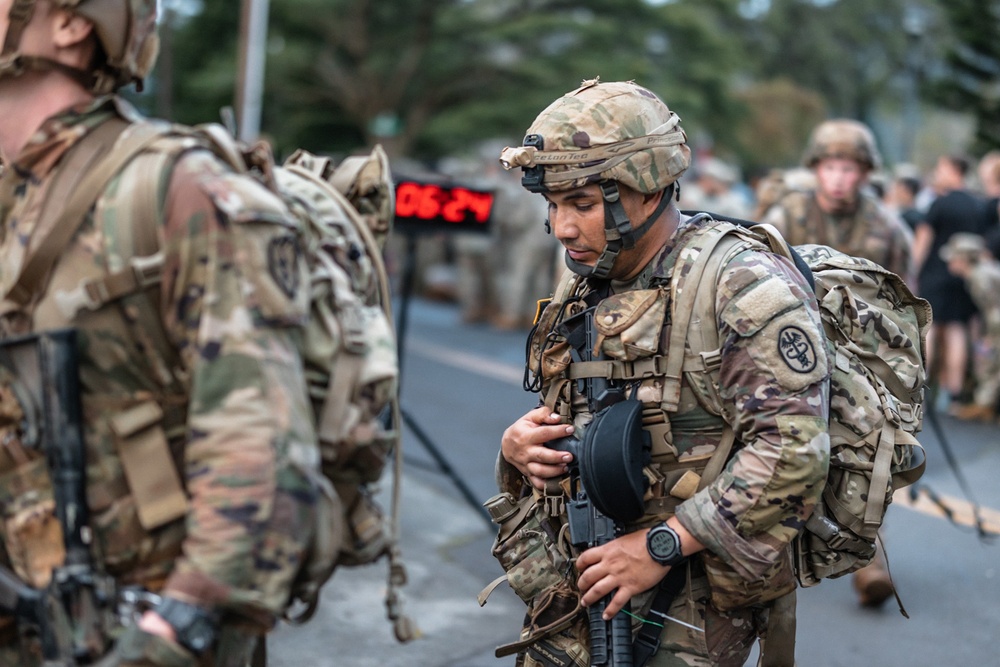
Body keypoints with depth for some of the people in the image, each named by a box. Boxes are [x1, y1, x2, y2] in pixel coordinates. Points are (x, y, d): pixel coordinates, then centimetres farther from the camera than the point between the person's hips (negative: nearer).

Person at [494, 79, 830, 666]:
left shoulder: (743, 286, -13)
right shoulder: (579, 295, 13)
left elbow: (793, 453, -21)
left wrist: (662, 546, -21)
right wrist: (517, 446, 0)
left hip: (686, 605, -7)